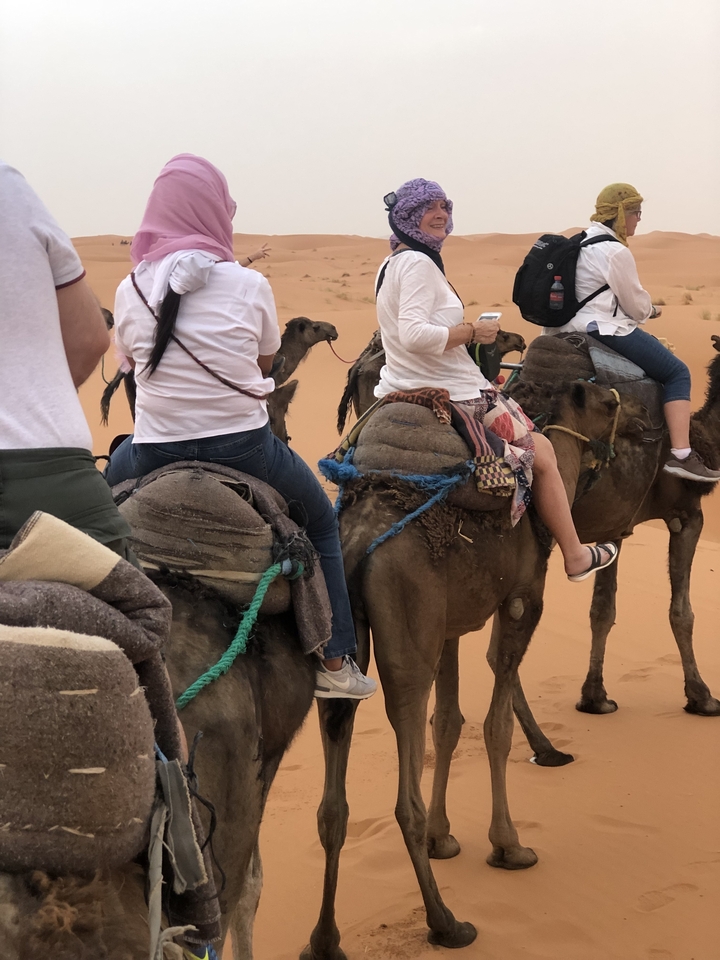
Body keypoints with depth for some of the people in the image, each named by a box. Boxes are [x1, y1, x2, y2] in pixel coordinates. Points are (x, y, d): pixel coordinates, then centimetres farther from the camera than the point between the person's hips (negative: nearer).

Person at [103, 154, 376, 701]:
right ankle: (337, 661, 16)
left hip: (154, 456, 2)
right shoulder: (248, 286, -8)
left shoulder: (130, 290, -2)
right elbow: (267, 363, 6)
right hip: (243, 447, -2)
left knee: (108, 478, 36)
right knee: (321, 520, 23)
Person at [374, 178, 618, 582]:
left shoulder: (392, 264, 11)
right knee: (541, 451, 9)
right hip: (452, 393, -10)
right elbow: (413, 334, -32)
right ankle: (575, 556, 19)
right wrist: (473, 331, -20)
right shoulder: (419, 263, -20)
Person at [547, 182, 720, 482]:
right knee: (678, 372, -4)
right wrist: (652, 310, 13)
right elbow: (637, 305, -8)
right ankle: (681, 455, -16)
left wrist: (644, 309, 20)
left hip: (578, 327, 10)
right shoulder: (616, 252, -15)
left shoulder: (583, 242, 14)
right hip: (608, 331, -10)